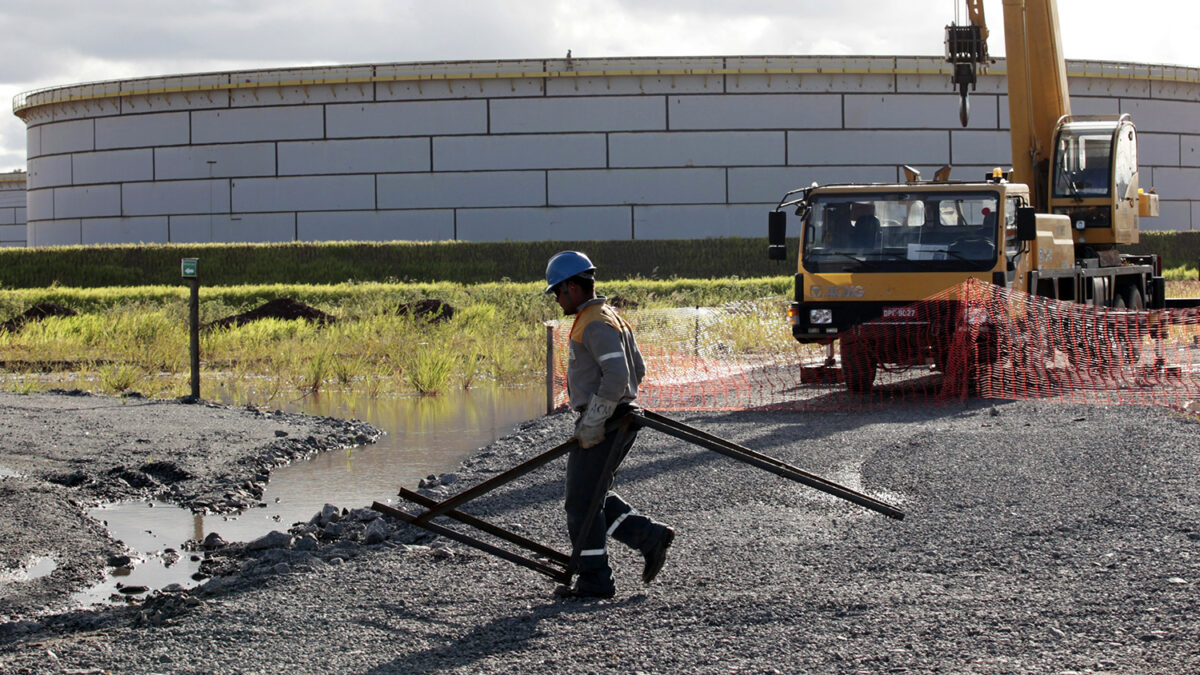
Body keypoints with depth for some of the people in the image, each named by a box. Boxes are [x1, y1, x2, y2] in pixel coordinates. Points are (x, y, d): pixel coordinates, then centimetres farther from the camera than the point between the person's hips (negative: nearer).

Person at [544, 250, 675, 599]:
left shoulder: (596, 324, -16)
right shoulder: (611, 317, 17)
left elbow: (617, 376, -27)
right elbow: (638, 369, 23)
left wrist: (593, 422, -23)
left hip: (602, 426, -11)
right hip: (617, 421, 11)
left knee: (582, 502, -3)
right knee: (594, 496, 16)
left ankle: (595, 579, 2)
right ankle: (649, 535, 10)